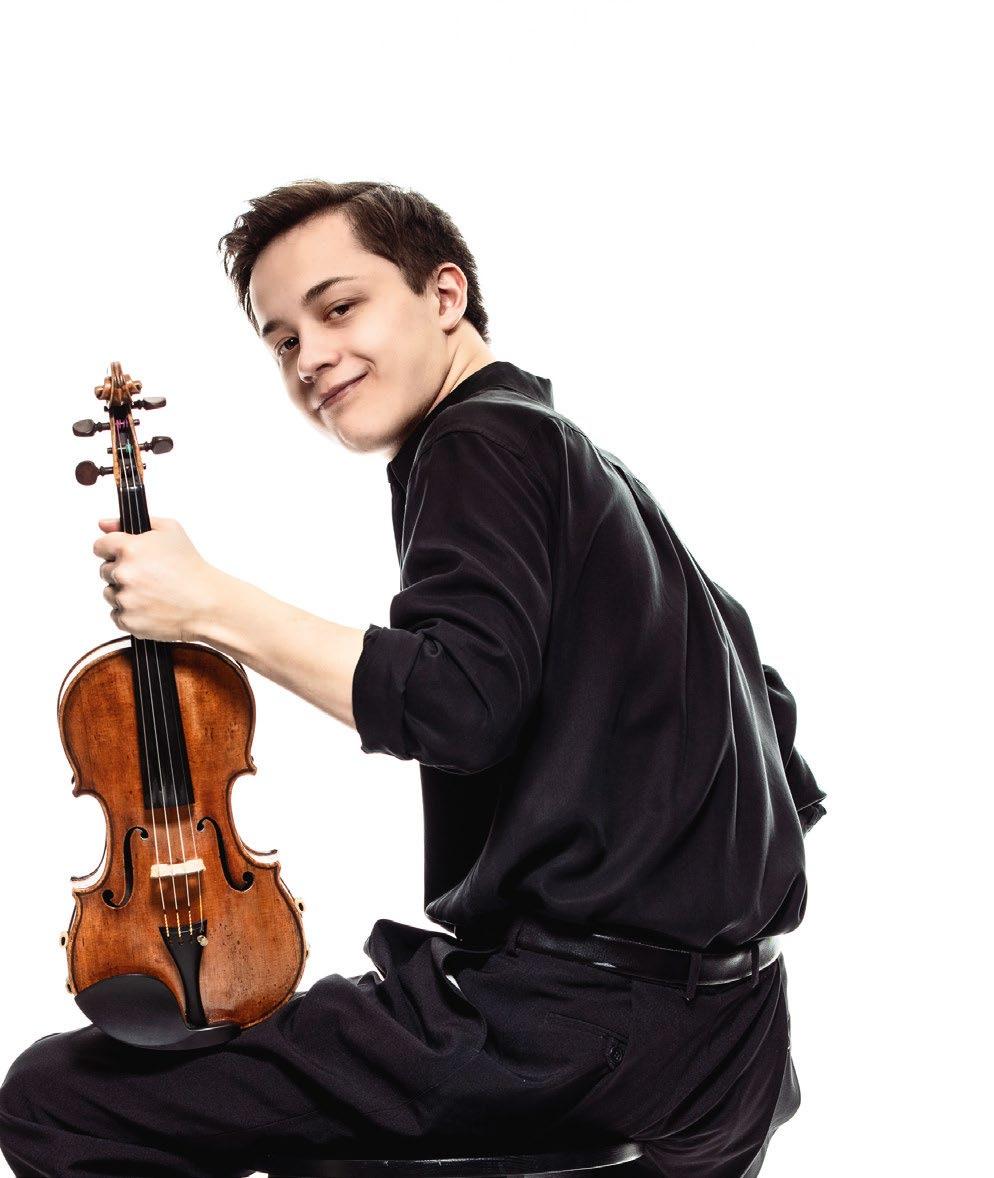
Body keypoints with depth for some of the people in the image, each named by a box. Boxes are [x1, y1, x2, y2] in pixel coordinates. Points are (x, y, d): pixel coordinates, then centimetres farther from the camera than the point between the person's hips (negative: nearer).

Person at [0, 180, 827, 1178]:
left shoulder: (480, 442, -8)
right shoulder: (586, 466, 19)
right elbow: (765, 711, 21)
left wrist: (210, 605, -15)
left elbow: (457, 702, -24)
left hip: (575, 1024, -10)